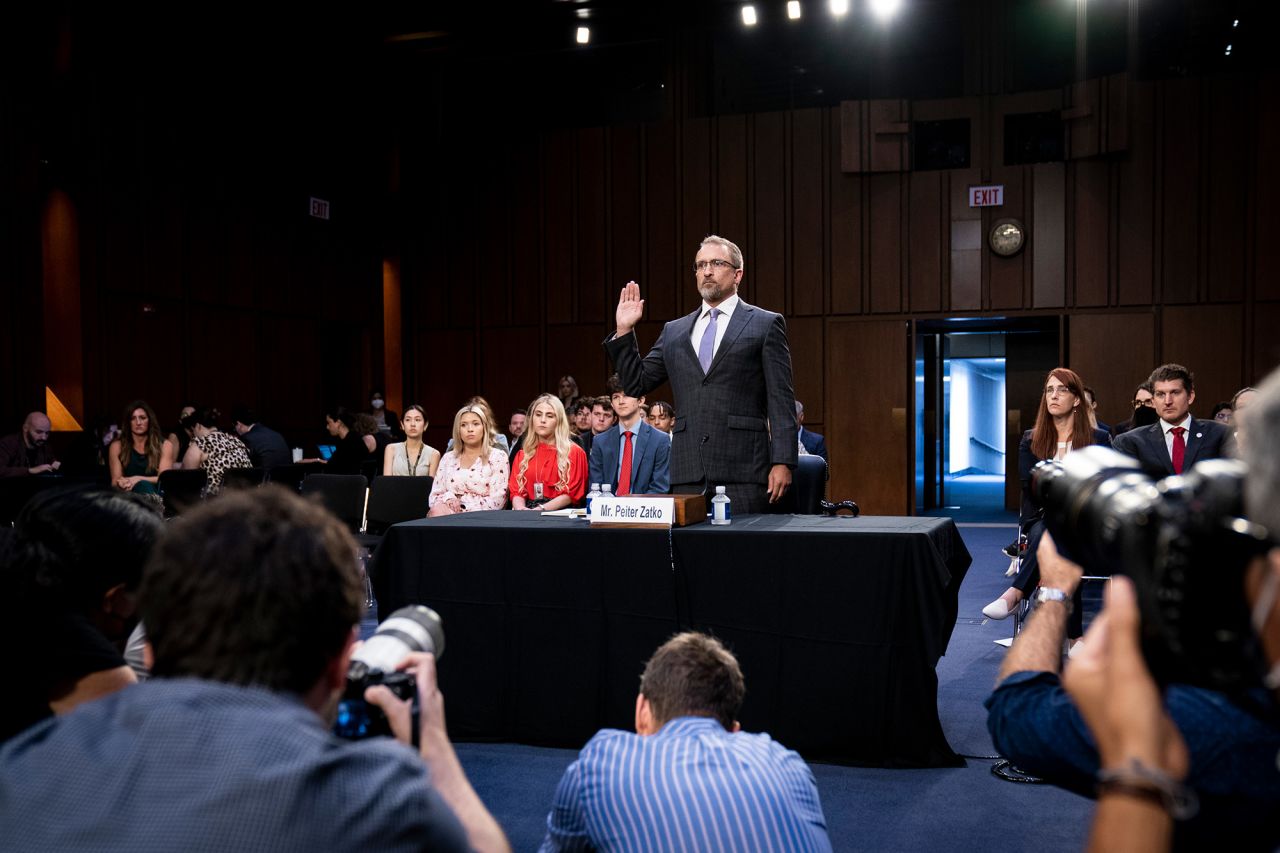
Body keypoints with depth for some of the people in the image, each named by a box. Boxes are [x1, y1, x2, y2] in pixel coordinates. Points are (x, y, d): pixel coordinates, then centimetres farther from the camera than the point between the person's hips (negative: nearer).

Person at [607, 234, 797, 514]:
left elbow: (781, 400, -1)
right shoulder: (674, 331, 18)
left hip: (743, 470, -4)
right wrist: (624, 332, 7)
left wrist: (782, 462, -9)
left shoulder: (766, 324, 5)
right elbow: (637, 384, 17)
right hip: (687, 472, 4)